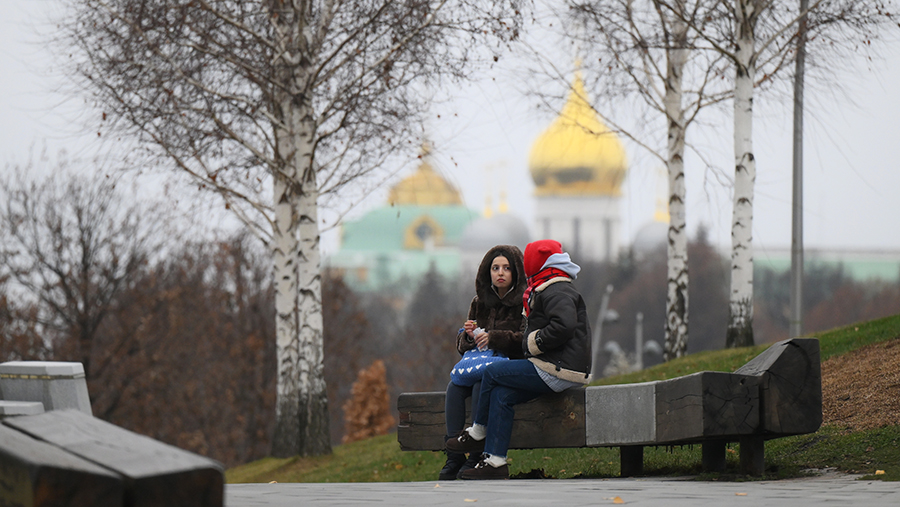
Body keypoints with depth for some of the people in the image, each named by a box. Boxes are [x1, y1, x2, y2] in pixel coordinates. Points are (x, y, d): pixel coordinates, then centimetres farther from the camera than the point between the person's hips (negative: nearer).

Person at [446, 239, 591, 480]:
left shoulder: (556, 293, -12)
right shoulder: (551, 292, 24)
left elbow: (564, 325, -28)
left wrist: (535, 342, -16)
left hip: (557, 371, -10)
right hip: (556, 371, 10)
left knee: (492, 372, -3)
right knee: (501, 394, 2)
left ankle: (478, 433, 14)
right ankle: (495, 461, -4)